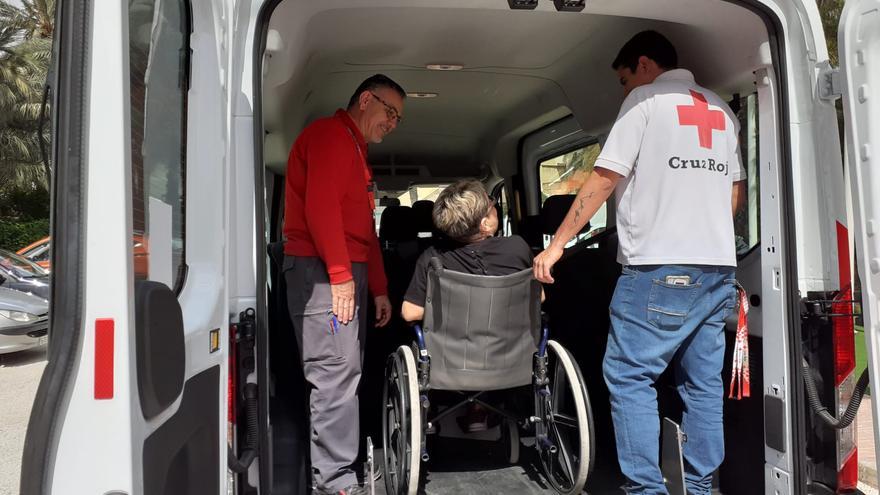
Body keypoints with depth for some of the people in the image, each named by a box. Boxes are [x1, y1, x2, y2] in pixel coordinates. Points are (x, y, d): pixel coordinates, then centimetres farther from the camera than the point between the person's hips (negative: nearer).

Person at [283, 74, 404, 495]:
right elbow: (319, 205, -17)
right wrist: (340, 274, -20)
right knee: (337, 373, -11)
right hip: (322, 271, -10)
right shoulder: (329, 134, -4)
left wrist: (379, 288, 23)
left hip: (348, 273, 10)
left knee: (345, 374, 10)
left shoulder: (356, 149, 27)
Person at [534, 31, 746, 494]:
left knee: (628, 377, -3)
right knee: (703, 383, 10)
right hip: (718, 268, 8)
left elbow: (604, 179, -9)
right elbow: (736, 192, 22)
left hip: (659, 267, -8)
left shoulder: (646, 99, 0)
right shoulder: (720, 109, 22)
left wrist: (557, 244, -6)